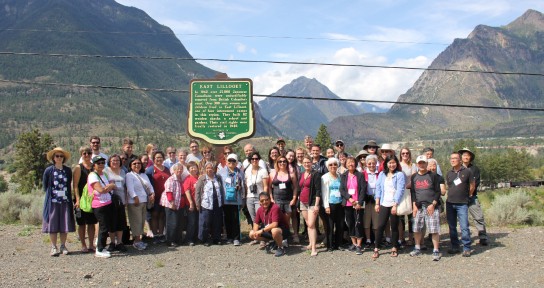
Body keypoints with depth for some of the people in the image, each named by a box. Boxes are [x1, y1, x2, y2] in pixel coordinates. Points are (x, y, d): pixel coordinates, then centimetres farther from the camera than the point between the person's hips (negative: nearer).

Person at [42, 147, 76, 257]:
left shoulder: (68, 171, 7)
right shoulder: (49, 171, -1)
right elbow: (45, 187, 6)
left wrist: (69, 199, 7)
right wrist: (51, 194, 0)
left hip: (65, 201, 2)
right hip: (52, 201, -2)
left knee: (65, 224, 4)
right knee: (52, 225, 0)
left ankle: (63, 246, 14)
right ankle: (54, 247, 7)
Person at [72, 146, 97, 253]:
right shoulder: (78, 168, -4)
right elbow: (75, 185, -9)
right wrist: (77, 199, -18)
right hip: (82, 199, -4)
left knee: (92, 222, 9)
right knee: (82, 223, 4)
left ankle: (91, 245, 17)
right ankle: (83, 245, 13)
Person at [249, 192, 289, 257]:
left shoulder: (275, 208, -25)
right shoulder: (260, 209, -1)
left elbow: (274, 224, -33)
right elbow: (256, 223, 8)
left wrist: (262, 230, -31)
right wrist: (255, 232, -12)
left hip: (282, 230, -8)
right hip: (268, 230, 8)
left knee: (274, 231, -43)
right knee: (251, 234, 3)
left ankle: (281, 248, -13)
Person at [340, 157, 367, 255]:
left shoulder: (360, 175, -1)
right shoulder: (343, 176, 8)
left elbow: (363, 189, -5)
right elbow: (341, 189, 1)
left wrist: (359, 202, -13)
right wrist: (349, 198, -12)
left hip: (358, 204, -3)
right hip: (347, 204, 3)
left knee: (358, 224, -4)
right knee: (350, 224, 9)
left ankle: (359, 245, 2)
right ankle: (354, 243, 21)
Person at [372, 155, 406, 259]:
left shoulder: (400, 175, -2)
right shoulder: (382, 174, 11)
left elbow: (400, 190, -9)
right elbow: (378, 188, 10)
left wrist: (395, 205, -15)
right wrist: (377, 203, 3)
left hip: (395, 205, -2)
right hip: (383, 204, 3)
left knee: (394, 226, 6)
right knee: (380, 226, -3)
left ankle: (394, 248, 19)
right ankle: (376, 249, 0)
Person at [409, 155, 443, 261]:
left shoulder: (433, 176, 1)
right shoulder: (414, 177, 12)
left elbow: (438, 192, -1)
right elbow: (412, 192, 12)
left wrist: (433, 204, -11)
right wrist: (414, 205, 1)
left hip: (432, 206, -4)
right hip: (418, 207, 4)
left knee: (434, 230, -6)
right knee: (416, 229, 6)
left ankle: (436, 251, 1)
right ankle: (417, 248, 22)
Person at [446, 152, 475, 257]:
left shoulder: (467, 171, -4)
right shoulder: (449, 173, 9)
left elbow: (472, 185, 5)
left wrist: (467, 196, 13)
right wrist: (453, 195, 12)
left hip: (462, 204, -5)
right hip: (450, 203, 5)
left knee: (464, 227, -9)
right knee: (452, 227, 9)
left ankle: (466, 249, -2)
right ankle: (455, 247, 18)